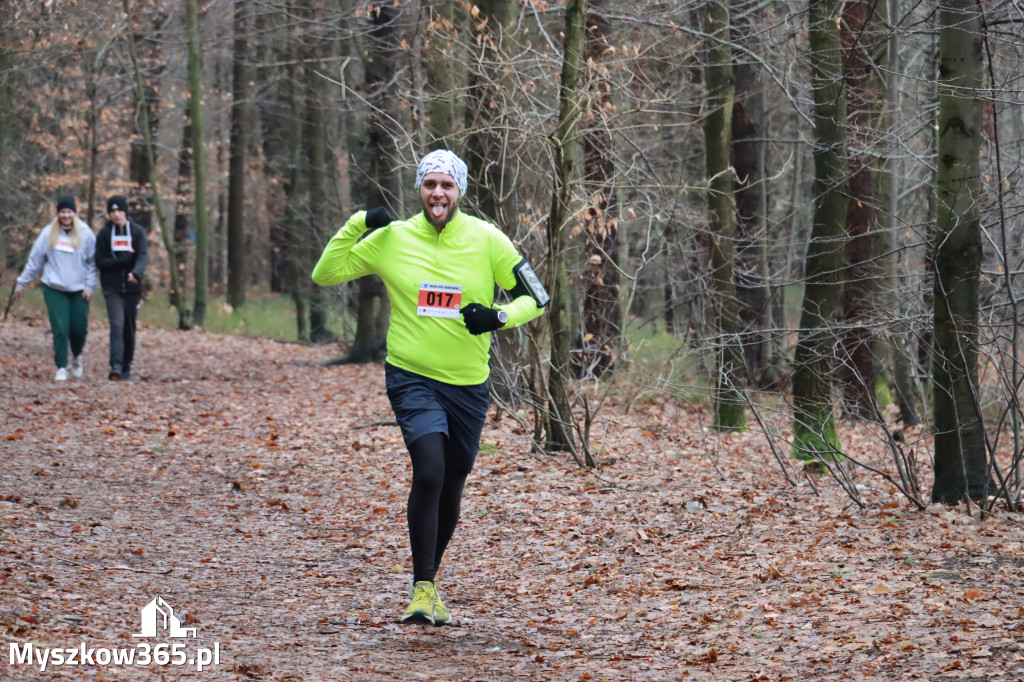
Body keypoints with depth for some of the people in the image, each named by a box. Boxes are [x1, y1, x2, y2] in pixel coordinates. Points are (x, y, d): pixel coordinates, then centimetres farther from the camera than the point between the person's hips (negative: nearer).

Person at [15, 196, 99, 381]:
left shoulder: (85, 234, 0)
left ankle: (76, 357, 33)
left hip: (79, 290, 0)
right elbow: (35, 260, 6)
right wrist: (22, 282, 7)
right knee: (60, 329, -9)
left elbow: (93, 262, 3)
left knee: (79, 329, 2)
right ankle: (61, 368, -1)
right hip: (54, 289, 0)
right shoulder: (49, 233, 2)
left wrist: (90, 286, -5)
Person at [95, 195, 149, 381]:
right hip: (112, 289, -1)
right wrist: (124, 259, -16)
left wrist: (136, 273, -34)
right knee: (117, 326, -16)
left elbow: (143, 256, -13)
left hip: (132, 288, 1)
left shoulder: (137, 232, 1)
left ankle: (126, 369, 20)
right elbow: (100, 261, -3)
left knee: (129, 329, 9)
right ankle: (116, 368, -25)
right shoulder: (104, 234, 2)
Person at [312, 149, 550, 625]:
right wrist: (357, 226, -10)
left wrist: (499, 316, -18)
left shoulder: (486, 240, -3)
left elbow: (536, 298, 2)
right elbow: (324, 274, 3)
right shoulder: (392, 239, -3)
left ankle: (428, 582, 34)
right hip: (412, 376, -2)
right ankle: (423, 592, -15)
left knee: (451, 488, 12)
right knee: (429, 472, -22)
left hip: (468, 384, 2)